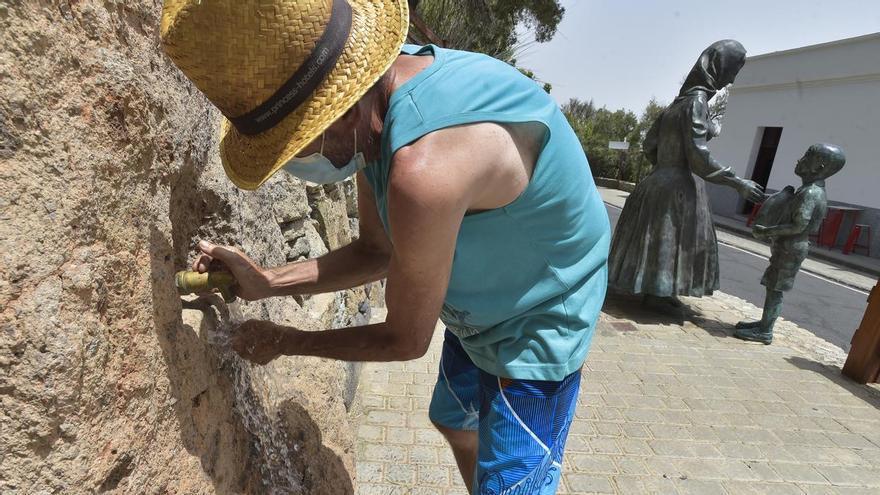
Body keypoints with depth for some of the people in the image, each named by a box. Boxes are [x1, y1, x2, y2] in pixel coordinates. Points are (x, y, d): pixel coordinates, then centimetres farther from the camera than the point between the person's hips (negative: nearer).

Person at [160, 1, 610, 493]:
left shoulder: (425, 166, -40)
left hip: (536, 334, -8)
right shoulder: (371, 115, -11)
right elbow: (378, 250, 0)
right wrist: (266, 281, -7)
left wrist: (284, 342, -8)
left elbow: (406, 340, -22)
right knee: (455, 422, 28)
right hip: (478, 316, 9)